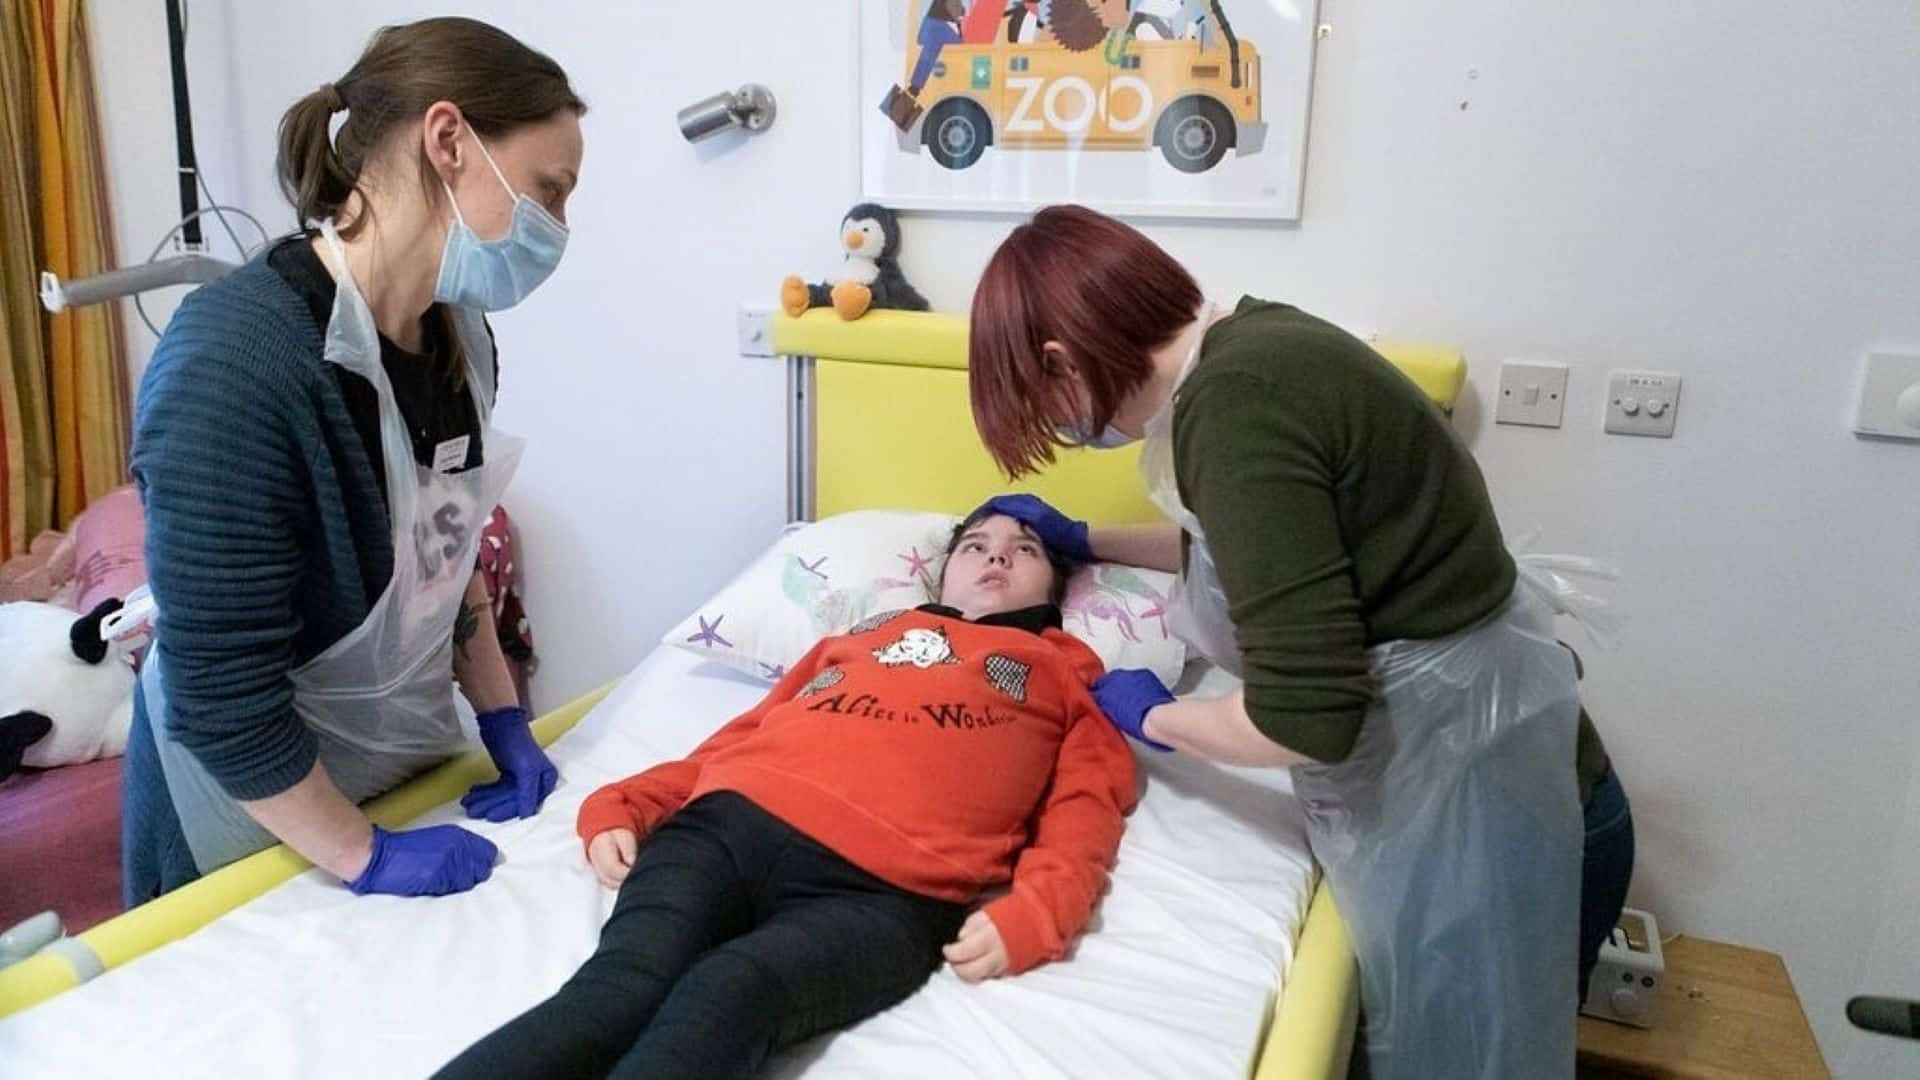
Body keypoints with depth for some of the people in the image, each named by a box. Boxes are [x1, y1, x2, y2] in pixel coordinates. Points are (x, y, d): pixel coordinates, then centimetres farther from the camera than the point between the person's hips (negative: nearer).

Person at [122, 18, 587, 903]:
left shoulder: (456, 334, -6)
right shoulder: (235, 367, -29)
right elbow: (220, 698, -25)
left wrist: (504, 719, 2)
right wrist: (365, 859, -17)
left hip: (409, 766, 7)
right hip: (254, 817, -7)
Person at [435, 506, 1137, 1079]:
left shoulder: (1067, 680, 28)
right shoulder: (860, 637, 35)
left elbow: (1083, 811, 12)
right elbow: (745, 732, 30)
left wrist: (1030, 915, -9)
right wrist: (619, 808, 14)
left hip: (882, 886, -2)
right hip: (729, 824, 3)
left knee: (729, 996, -33)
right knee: (615, 995, -27)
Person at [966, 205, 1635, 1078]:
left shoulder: (1234, 402, -27)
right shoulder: (1253, 342, 2)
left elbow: (1304, 716, -29)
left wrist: (1156, 719, -8)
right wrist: (1086, 540, 27)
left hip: (1472, 813, -8)